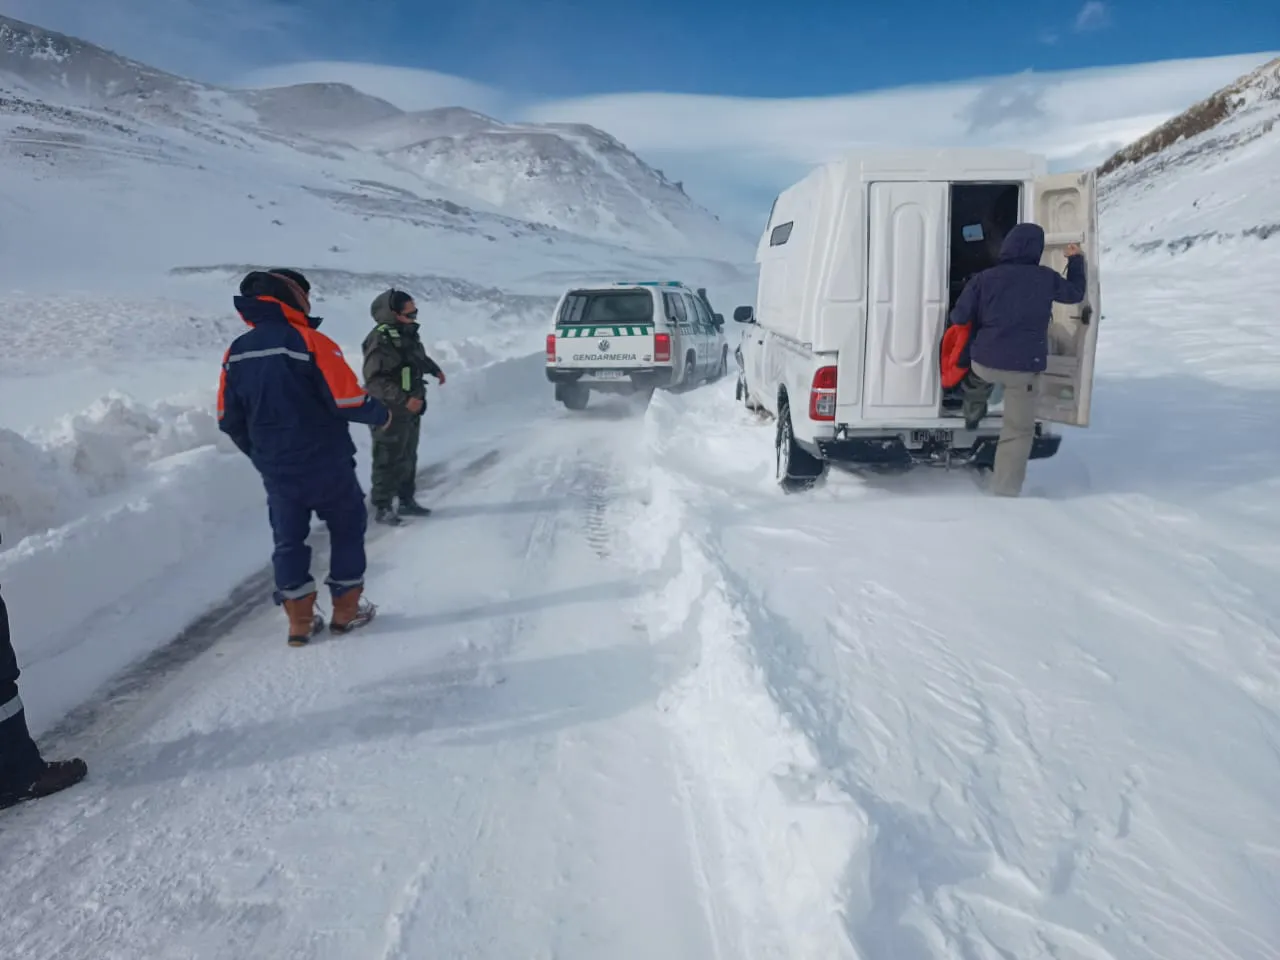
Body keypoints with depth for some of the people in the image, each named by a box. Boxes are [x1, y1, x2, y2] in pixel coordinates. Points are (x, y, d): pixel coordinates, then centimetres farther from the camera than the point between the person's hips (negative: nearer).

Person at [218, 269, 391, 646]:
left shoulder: (236, 353, 2)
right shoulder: (310, 342, -16)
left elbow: (229, 421, 7)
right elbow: (348, 400, -18)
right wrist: (380, 415, 2)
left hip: (276, 472, 4)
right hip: (327, 466, -4)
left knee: (288, 540, 15)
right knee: (347, 530, 14)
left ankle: (300, 621, 18)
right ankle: (346, 610, 20)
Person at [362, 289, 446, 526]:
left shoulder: (409, 333, 6)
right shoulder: (380, 340, -22)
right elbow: (374, 380, -28)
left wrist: (435, 369, 20)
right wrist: (404, 398, -33)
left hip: (411, 409, 9)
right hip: (390, 412, -9)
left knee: (408, 457, 17)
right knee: (389, 460, -3)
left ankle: (407, 501, 30)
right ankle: (382, 508, 8)